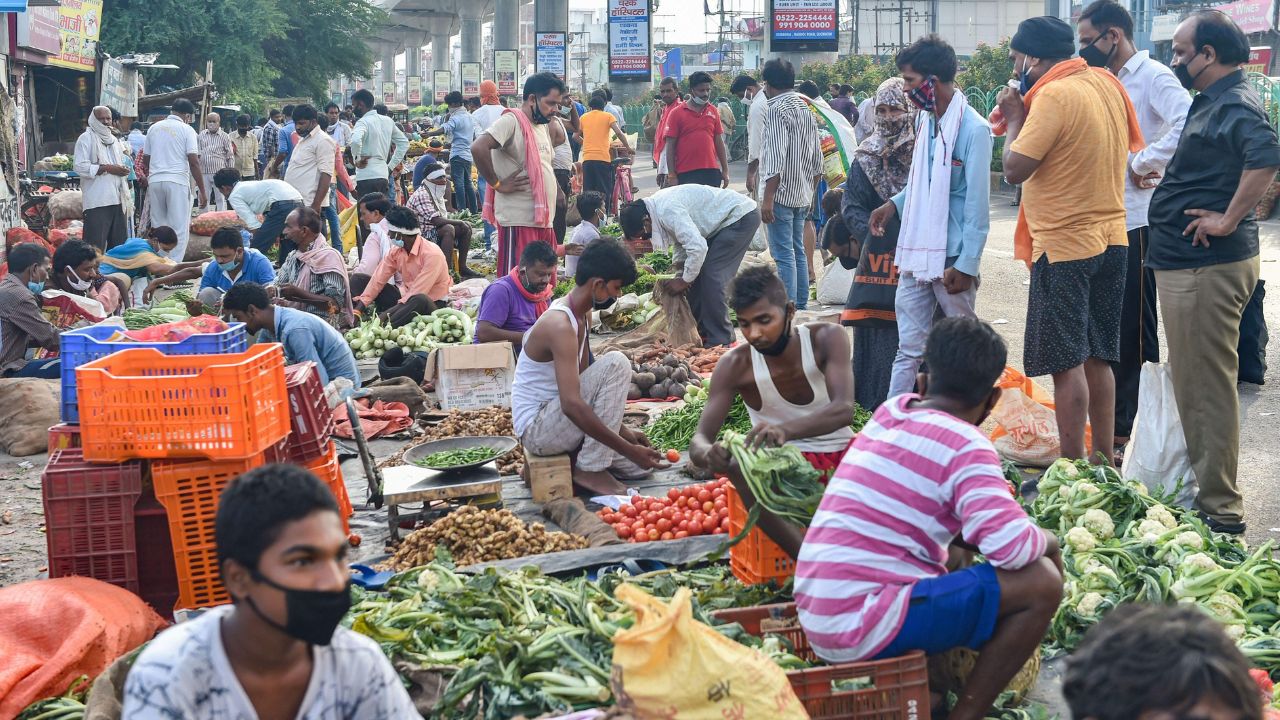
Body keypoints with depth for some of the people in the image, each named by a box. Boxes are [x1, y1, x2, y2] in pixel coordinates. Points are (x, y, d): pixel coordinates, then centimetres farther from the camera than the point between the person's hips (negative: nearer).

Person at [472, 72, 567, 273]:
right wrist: (497, 184, -16)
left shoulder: (544, 126, 17)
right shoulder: (511, 121, -10)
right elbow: (478, 148, -24)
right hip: (519, 221, -9)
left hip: (544, 221, 9)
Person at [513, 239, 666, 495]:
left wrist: (622, 430, 11)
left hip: (557, 420, 9)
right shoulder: (560, 325, -24)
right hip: (536, 430, -9)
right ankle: (590, 469, -18)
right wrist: (627, 449, -30)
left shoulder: (583, 315, 9)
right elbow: (572, 404, -32)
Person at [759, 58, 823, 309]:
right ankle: (801, 305, 20)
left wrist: (767, 199, -20)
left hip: (781, 193, -9)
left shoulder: (777, 110, -13)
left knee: (783, 256, -7)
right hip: (802, 194, 9)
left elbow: (776, 159, -21)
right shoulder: (806, 108, 13)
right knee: (798, 251, 15)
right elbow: (817, 157, 17)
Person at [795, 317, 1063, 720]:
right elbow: (1013, 548, -18)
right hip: (862, 628, -8)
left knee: (952, 554, 32)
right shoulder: (966, 447, -10)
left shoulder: (891, 410, 12)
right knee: (1041, 583, -7)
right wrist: (1047, 541, 3)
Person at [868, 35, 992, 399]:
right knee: (909, 348, 8)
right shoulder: (925, 119, 9)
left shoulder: (973, 129, -14)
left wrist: (966, 265, -16)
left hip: (953, 258, -7)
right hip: (916, 253, 7)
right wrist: (896, 203, 8)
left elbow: (977, 205, -15)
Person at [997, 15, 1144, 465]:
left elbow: (1015, 169, -19)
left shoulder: (1054, 95, -16)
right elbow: (1132, 148, 22)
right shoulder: (1107, 84, 9)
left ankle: (1072, 466, -2)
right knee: (1098, 359, 14)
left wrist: (1015, 117, -4)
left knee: (1067, 363, -4)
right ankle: (1105, 458, 19)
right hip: (1112, 239, 8)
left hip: (1065, 247, -8)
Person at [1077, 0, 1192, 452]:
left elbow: (1187, 123, -28)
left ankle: (1125, 428, 5)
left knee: (1134, 329, -2)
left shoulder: (1153, 77, -11)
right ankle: (1115, 422, 24)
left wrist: (1145, 163, -21)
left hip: (1137, 223, -9)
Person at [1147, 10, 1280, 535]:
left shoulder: (1235, 104, -17)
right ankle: (1202, 486, 30)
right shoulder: (1211, 102, 16)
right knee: (1192, 380, 19)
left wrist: (1228, 221, -29)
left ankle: (1219, 506, 2)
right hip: (1185, 262, 11)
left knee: (1207, 384, -5)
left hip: (1209, 267, -11)